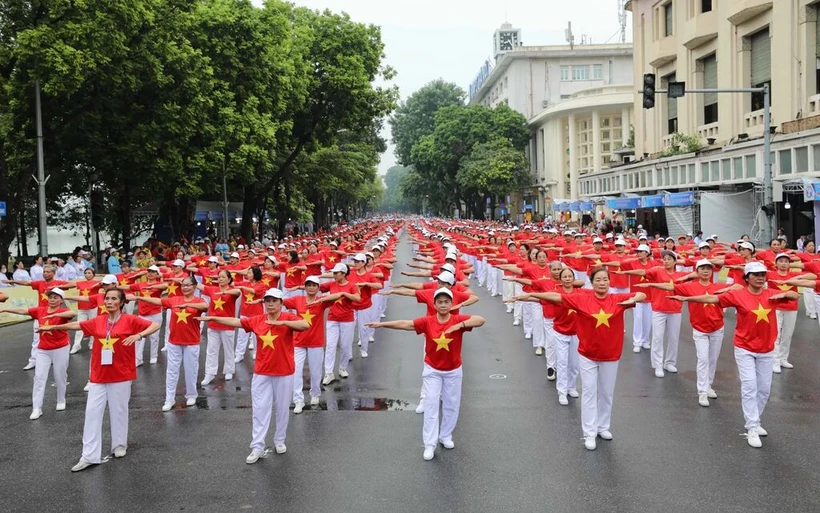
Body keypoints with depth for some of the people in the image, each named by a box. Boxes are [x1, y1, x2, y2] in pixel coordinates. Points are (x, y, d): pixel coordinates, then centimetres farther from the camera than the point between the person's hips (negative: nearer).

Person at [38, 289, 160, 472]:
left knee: (119, 411, 9)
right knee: (92, 413, 0)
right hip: (98, 376, 3)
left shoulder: (130, 321, -7)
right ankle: (89, 456, 3)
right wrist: (52, 327, 24)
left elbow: (155, 326, -12)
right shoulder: (97, 322, 4)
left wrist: (139, 335, -27)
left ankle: (119, 445, 30)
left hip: (121, 375, -3)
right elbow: (76, 325, 17)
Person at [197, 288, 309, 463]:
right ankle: (257, 447, 7)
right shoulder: (257, 320, 0)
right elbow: (235, 321, 3)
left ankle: (279, 441, 30)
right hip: (261, 373, 2)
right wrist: (212, 318, -3)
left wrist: (282, 322, -35)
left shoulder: (289, 318, -10)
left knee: (282, 409, 12)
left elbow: (306, 325, -27)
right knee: (260, 409, 2)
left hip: (284, 373, -2)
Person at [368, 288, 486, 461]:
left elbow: (480, 320, -27)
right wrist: (382, 324, -26)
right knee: (431, 405, -2)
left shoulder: (458, 320, -15)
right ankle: (430, 445, 2)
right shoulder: (427, 321, -13)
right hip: (432, 370, -1)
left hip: (453, 371, 1)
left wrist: (460, 325, -40)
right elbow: (405, 324, -18)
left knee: (451, 405, 14)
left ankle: (446, 436, 35)